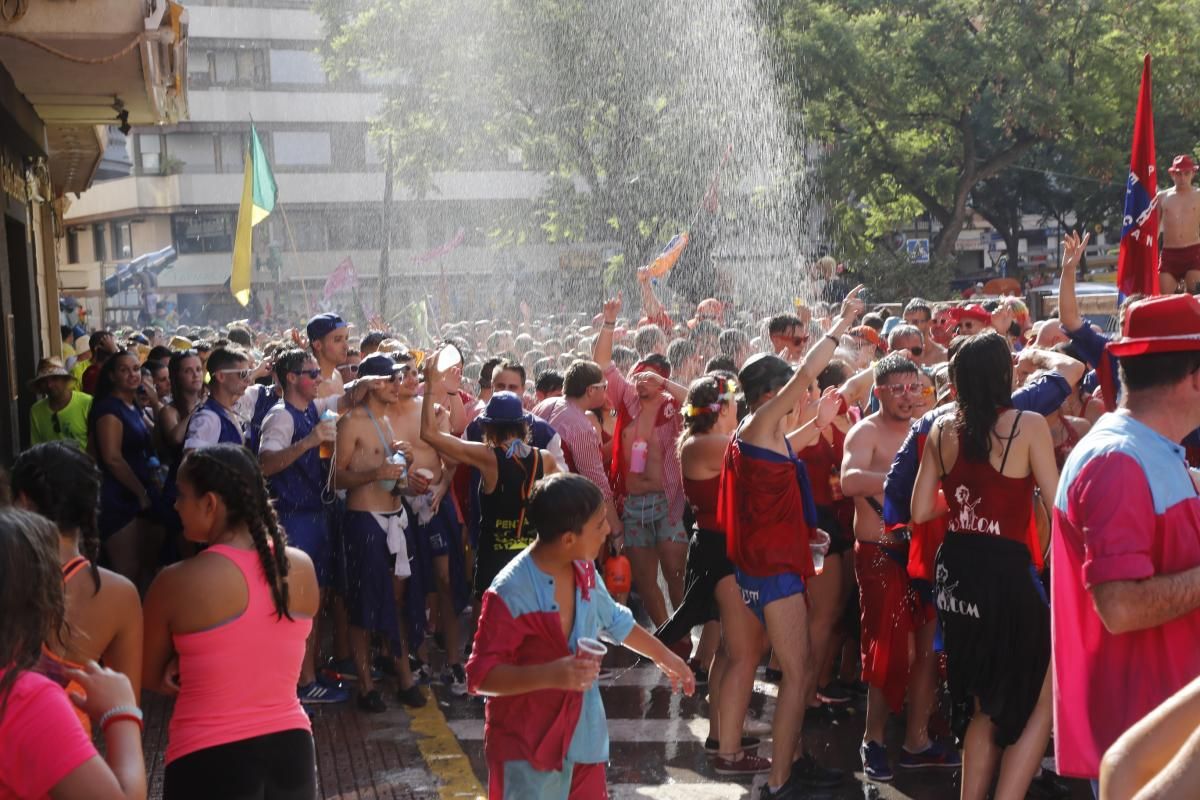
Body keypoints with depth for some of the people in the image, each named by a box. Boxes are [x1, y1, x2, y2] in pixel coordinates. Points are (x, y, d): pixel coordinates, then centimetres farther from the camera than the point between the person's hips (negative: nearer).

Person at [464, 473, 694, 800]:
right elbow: (480, 676, -24)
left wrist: (665, 657, 29)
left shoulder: (583, 571, 2)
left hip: (583, 735, 8)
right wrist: (550, 675, -35)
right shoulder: (510, 594, -24)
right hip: (526, 746, -8)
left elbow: (613, 620, 21)